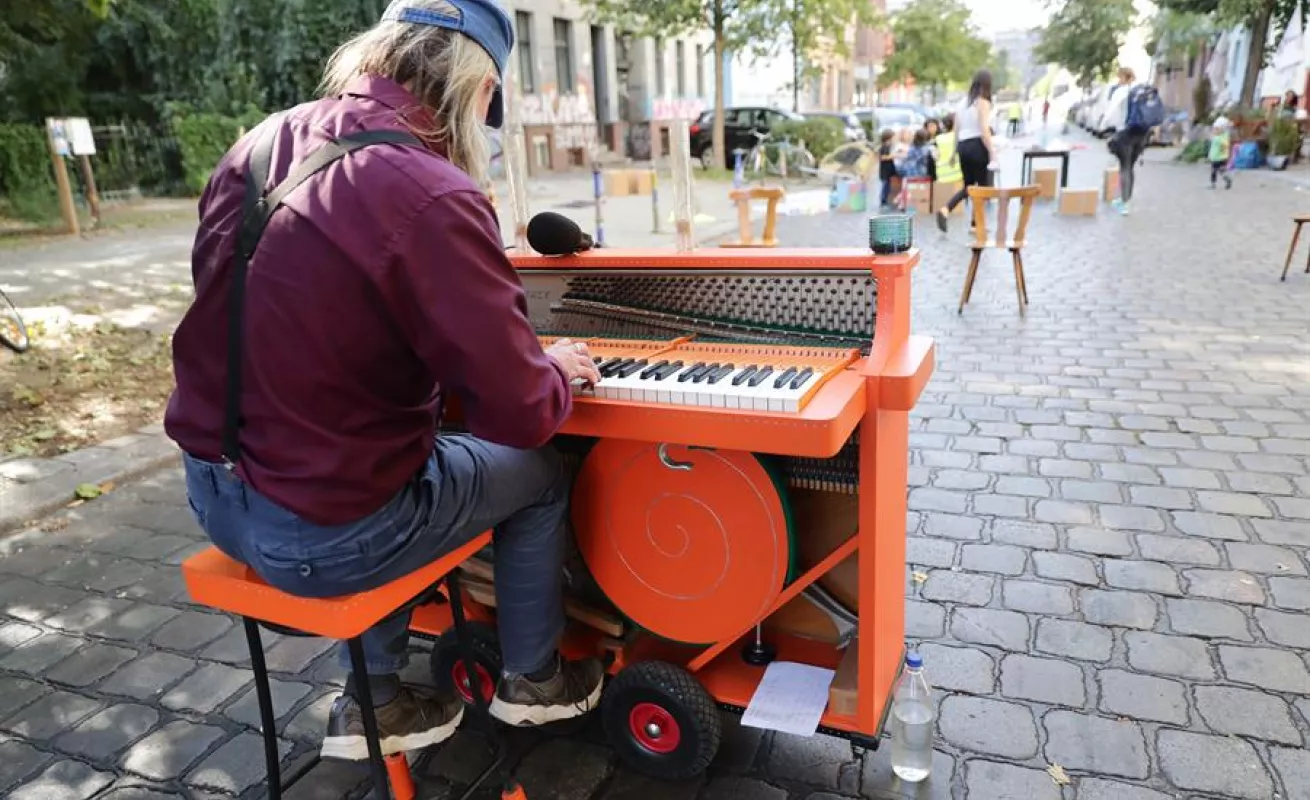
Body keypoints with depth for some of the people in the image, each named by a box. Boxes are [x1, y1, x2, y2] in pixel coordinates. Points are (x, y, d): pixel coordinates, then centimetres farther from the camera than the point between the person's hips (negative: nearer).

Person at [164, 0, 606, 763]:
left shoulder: (262, 143, 2)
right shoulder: (434, 199, -23)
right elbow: (521, 416, -19)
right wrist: (558, 373, 4)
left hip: (215, 487, 7)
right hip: (317, 529, -7)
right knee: (540, 475, 15)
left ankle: (375, 699, 35)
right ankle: (533, 680, 36)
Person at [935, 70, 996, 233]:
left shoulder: (963, 102, 13)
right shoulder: (983, 102, -7)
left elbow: (956, 130, 14)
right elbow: (984, 130, -16)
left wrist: (955, 150, 21)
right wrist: (992, 152, -14)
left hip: (963, 146, 7)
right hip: (978, 146, -7)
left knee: (968, 185, 16)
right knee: (982, 186, 5)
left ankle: (945, 210, -7)